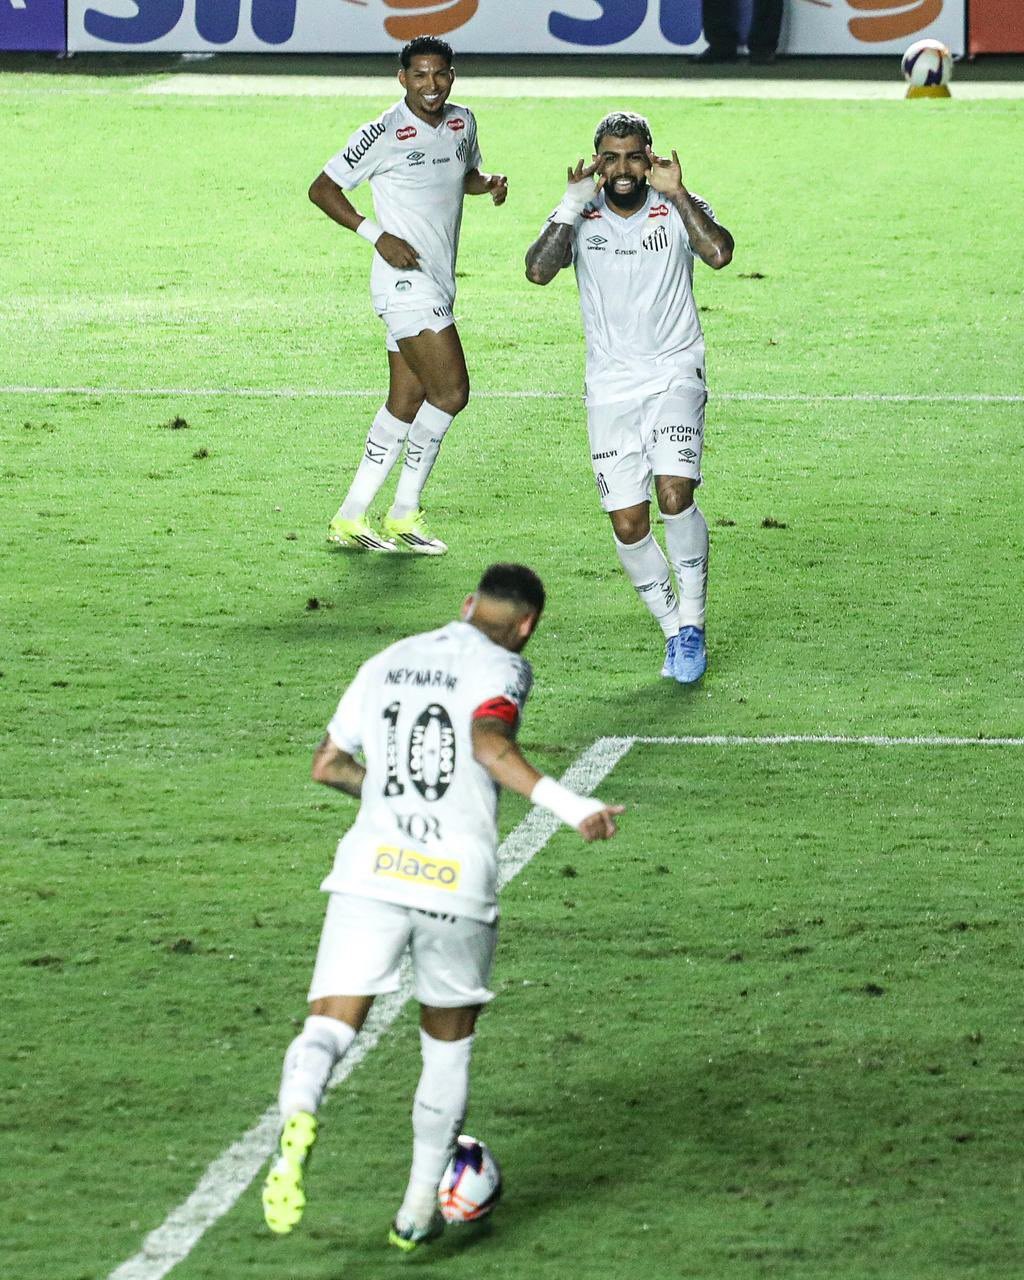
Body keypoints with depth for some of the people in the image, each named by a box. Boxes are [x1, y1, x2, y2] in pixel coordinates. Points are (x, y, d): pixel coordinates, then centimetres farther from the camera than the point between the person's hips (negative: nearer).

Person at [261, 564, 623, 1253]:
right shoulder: (502, 667, 2)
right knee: (449, 1042, 19)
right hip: (459, 886, -2)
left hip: (370, 877, 2)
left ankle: (297, 1120, -43)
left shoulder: (386, 664, 18)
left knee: (330, 1028, -8)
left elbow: (328, 764, 25)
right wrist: (571, 806, -24)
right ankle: (419, 1211, 23)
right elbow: (489, 741, -19)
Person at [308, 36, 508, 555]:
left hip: (438, 286, 8)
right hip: (405, 278, -8)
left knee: (406, 404, 7)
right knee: (451, 390, -15)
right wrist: (377, 234, -17)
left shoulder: (462, 123, 10)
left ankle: (350, 518, 11)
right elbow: (322, 189, -7)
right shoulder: (383, 134, -12)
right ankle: (404, 515, -4)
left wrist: (489, 182, 6)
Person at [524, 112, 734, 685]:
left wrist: (677, 194, -24)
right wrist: (574, 204, -21)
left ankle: (693, 622, -5)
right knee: (628, 523, -3)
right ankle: (674, 629, 17)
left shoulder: (676, 208, -3)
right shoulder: (582, 216, 1)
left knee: (675, 494, -22)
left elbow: (720, 253, -23)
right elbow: (539, 270, -17)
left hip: (675, 374, -2)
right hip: (611, 386, 2)